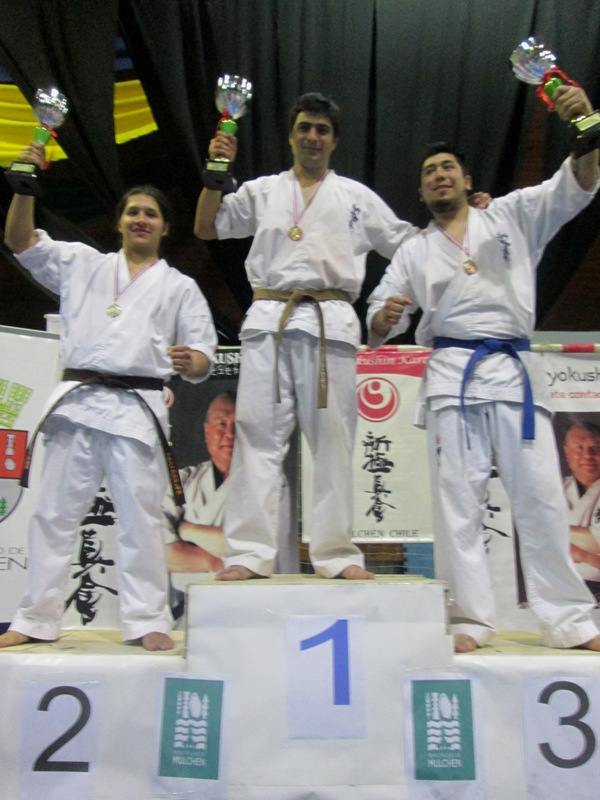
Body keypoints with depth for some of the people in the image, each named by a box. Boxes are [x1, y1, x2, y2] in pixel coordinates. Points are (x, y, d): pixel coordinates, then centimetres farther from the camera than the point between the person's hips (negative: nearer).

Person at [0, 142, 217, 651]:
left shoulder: (179, 287, 13)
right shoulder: (82, 264, 17)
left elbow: (203, 357, 7)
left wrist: (190, 361, -16)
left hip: (138, 408, -2)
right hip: (77, 401, 2)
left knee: (140, 517, -3)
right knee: (55, 512, 6)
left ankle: (148, 621, 7)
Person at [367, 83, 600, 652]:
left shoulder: (512, 215, 16)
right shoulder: (414, 252, 19)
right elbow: (380, 319, 12)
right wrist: (384, 317, -13)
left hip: (513, 369, 0)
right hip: (451, 374, 1)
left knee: (540, 494, -1)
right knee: (457, 499, -1)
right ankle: (470, 620, 6)